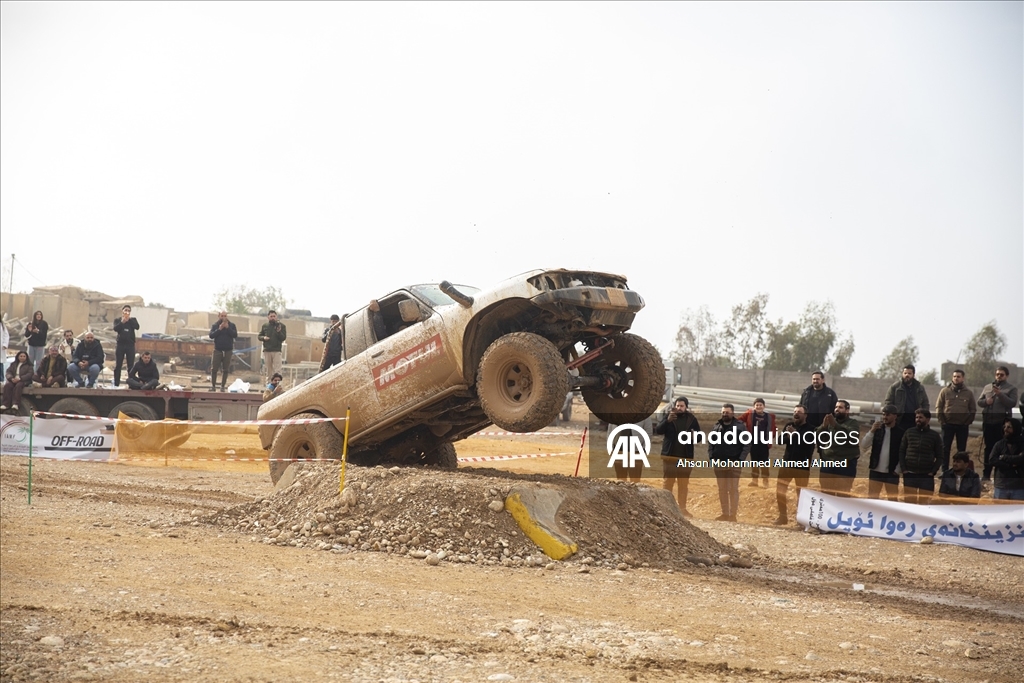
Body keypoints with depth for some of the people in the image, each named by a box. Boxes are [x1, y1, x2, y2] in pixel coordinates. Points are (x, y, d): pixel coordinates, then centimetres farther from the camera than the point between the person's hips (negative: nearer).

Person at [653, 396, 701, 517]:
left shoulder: (692, 419, 4)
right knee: (667, 482, 0)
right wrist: (667, 420, -25)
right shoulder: (669, 416, 0)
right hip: (669, 456, -2)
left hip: (686, 457, 2)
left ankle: (682, 508, 13)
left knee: (683, 484, 7)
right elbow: (657, 430, -9)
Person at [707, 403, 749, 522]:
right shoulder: (716, 426, 8)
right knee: (722, 490, 8)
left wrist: (740, 460, -13)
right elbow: (710, 442, 13)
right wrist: (711, 457, 0)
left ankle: (733, 515, -2)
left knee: (733, 489, -3)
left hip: (734, 464, -4)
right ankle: (725, 514, 14)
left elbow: (747, 445, -6)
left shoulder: (740, 426, -3)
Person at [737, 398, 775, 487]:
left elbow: (773, 430, 5)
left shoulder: (769, 417, 2)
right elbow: (739, 420, 4)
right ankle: (754, 480, 18)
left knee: (764, 462, 1)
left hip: (764, 443, -1)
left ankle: (765, 481, 11)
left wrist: (769, 439, -6)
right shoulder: (750, 414, 1)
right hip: (753, 442, 1)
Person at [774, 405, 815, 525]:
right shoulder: (789, 426, 8)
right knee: (780, 490, 4)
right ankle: (783, 516, 16)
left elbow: (808, 443, -22)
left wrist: (795, 434, -27)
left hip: (802, 466, -4)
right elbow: (780, 440, -1)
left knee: (801, 493, -1)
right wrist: (787, 435, -22)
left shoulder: (810, 429, -6)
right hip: (787, 463, 4)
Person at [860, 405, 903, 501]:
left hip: (891, 473, -3)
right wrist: (872, 431, -14)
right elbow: (863, 447, -2)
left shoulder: (901, 432, -3)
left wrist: (897, 470, -8)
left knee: (893, 499, 2)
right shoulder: (877, 429, 6)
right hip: (875, 471, 3)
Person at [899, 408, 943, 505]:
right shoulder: (908, 433, 6)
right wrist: (903, 469, -4)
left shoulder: (935, 435, 3)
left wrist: (933, 472, -7)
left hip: (927, 476, -1)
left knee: (924, 503, 1)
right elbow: (901, 452, 7)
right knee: (908, 502, 1)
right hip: (910, 475, 1)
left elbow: (939, 457, 4)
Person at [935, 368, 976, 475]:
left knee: (962, 449, 5)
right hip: (948, 425, -1)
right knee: (945, 448, 0)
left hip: (963, 426, 1)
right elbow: (938, 407, 1)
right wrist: (942, 421, -6)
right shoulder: (945, 391, 1)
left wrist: (968, 422, -4)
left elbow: (973, 410, 6)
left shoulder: (969, 393, 4)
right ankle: (944, 471, 5)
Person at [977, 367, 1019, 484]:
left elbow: (1012, 403, -10)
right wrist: (986, 401, -7)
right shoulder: (987, 387, 16)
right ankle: (986, 474, 12)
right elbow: (979, 401, 15)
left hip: (1002, 421, -4)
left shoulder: (1011, 388, 4)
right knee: (988, 448, 8)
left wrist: (1000, 394, -19)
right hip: (988, 421, 4)